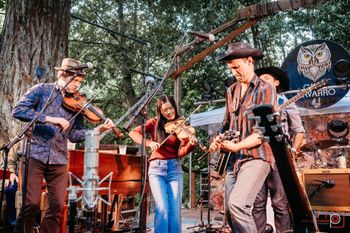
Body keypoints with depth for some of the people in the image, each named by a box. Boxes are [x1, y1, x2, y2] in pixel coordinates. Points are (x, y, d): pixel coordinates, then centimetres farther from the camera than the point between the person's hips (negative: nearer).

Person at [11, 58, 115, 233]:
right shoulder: (42, 90, 1)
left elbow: (73, 135, 6)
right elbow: (18, 110, -11)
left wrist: (98, 129, -8)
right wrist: (49, 118, -22)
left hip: (59, 160, 4)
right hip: (35, 154, -3)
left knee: (58, 205, 3)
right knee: (31, 203, -7)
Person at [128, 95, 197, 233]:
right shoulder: (155, 123, 6)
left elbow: (180, 152, -6)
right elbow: (133, 133, -4)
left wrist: (191, 145, -27)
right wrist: (149, 143, -19)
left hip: (175, 169, 1)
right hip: (157, 169, -1)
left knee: (175, 209, -3)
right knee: (162, 208, -11)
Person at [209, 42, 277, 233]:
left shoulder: (265, 89, -6)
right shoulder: (232, 91, 14)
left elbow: (262, 132, -14)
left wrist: (236, 146, -22)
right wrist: (219, 140, 1)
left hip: (256, 157, -7)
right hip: (234, 160, 7)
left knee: (237, 204, -24)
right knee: (230, 213, 8)